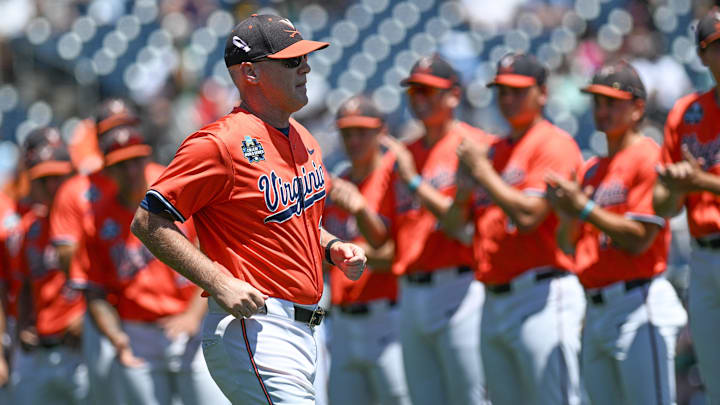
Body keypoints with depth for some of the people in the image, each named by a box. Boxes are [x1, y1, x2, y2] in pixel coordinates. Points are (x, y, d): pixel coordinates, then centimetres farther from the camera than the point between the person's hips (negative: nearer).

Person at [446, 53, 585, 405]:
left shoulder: (555, 144, -5)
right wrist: (464, 191, -3)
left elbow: (528, 216, -17)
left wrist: (483, 172, -9)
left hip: (541, 296, -8)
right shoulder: (491, 151, 19)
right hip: (493, 302, 8)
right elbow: (452, 225, 17)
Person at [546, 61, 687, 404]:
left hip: (638, 306, -9)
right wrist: (567, 217, -4)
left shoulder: (648, 158, -6)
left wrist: (583, 208, -15)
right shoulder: (591, 170, 18)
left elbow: (638, 238, -14)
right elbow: (568, 245, 17)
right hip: (595, 311, 9)